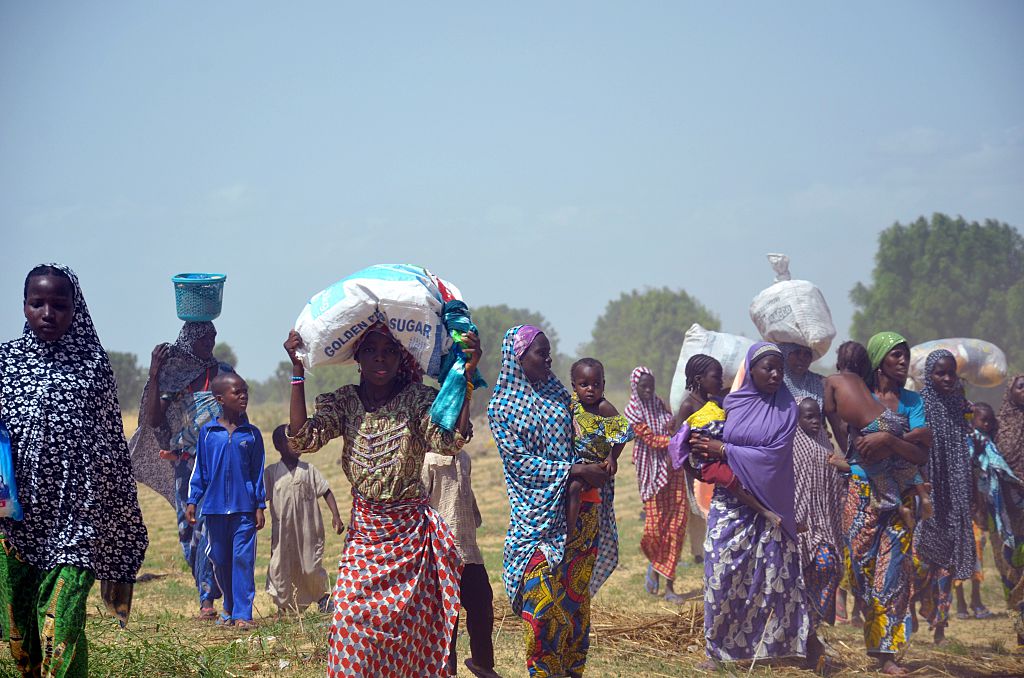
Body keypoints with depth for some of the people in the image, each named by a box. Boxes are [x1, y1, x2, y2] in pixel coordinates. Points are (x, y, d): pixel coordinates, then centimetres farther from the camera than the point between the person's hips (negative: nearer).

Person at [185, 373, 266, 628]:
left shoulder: (252, 434, 2)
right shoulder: (207, 432, 2)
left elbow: (258, 472, 6)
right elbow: (199, 470, 8)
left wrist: (260, 506, 3)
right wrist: (192, 501, 3)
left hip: (244, 509, -1)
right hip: (215, 508, 1)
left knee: (243, 559, -6)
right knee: (220, 560, 10)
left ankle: (243, 614, -5)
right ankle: (229, 608, 24)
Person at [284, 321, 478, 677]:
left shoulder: (417, 398, -6)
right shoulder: (344, 402, 2)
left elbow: (450, 441, -22)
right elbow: (301, 439, -11)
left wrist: (466, 376, -29)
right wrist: (297, 371, -13)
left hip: (410, 528, -2)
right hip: (364, 528, 2)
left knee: (409, 621, 1)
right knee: (355, 619, -6)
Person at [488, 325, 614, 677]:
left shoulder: (558, 394, 8)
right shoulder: (502, 407, -5)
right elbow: (519, 461, -11)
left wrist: (600, 463, -4)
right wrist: (575, 470, -18)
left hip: (579, 511, 5)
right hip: (540, 514, -5)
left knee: (576, 593, 8)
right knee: (543, 599, -7)